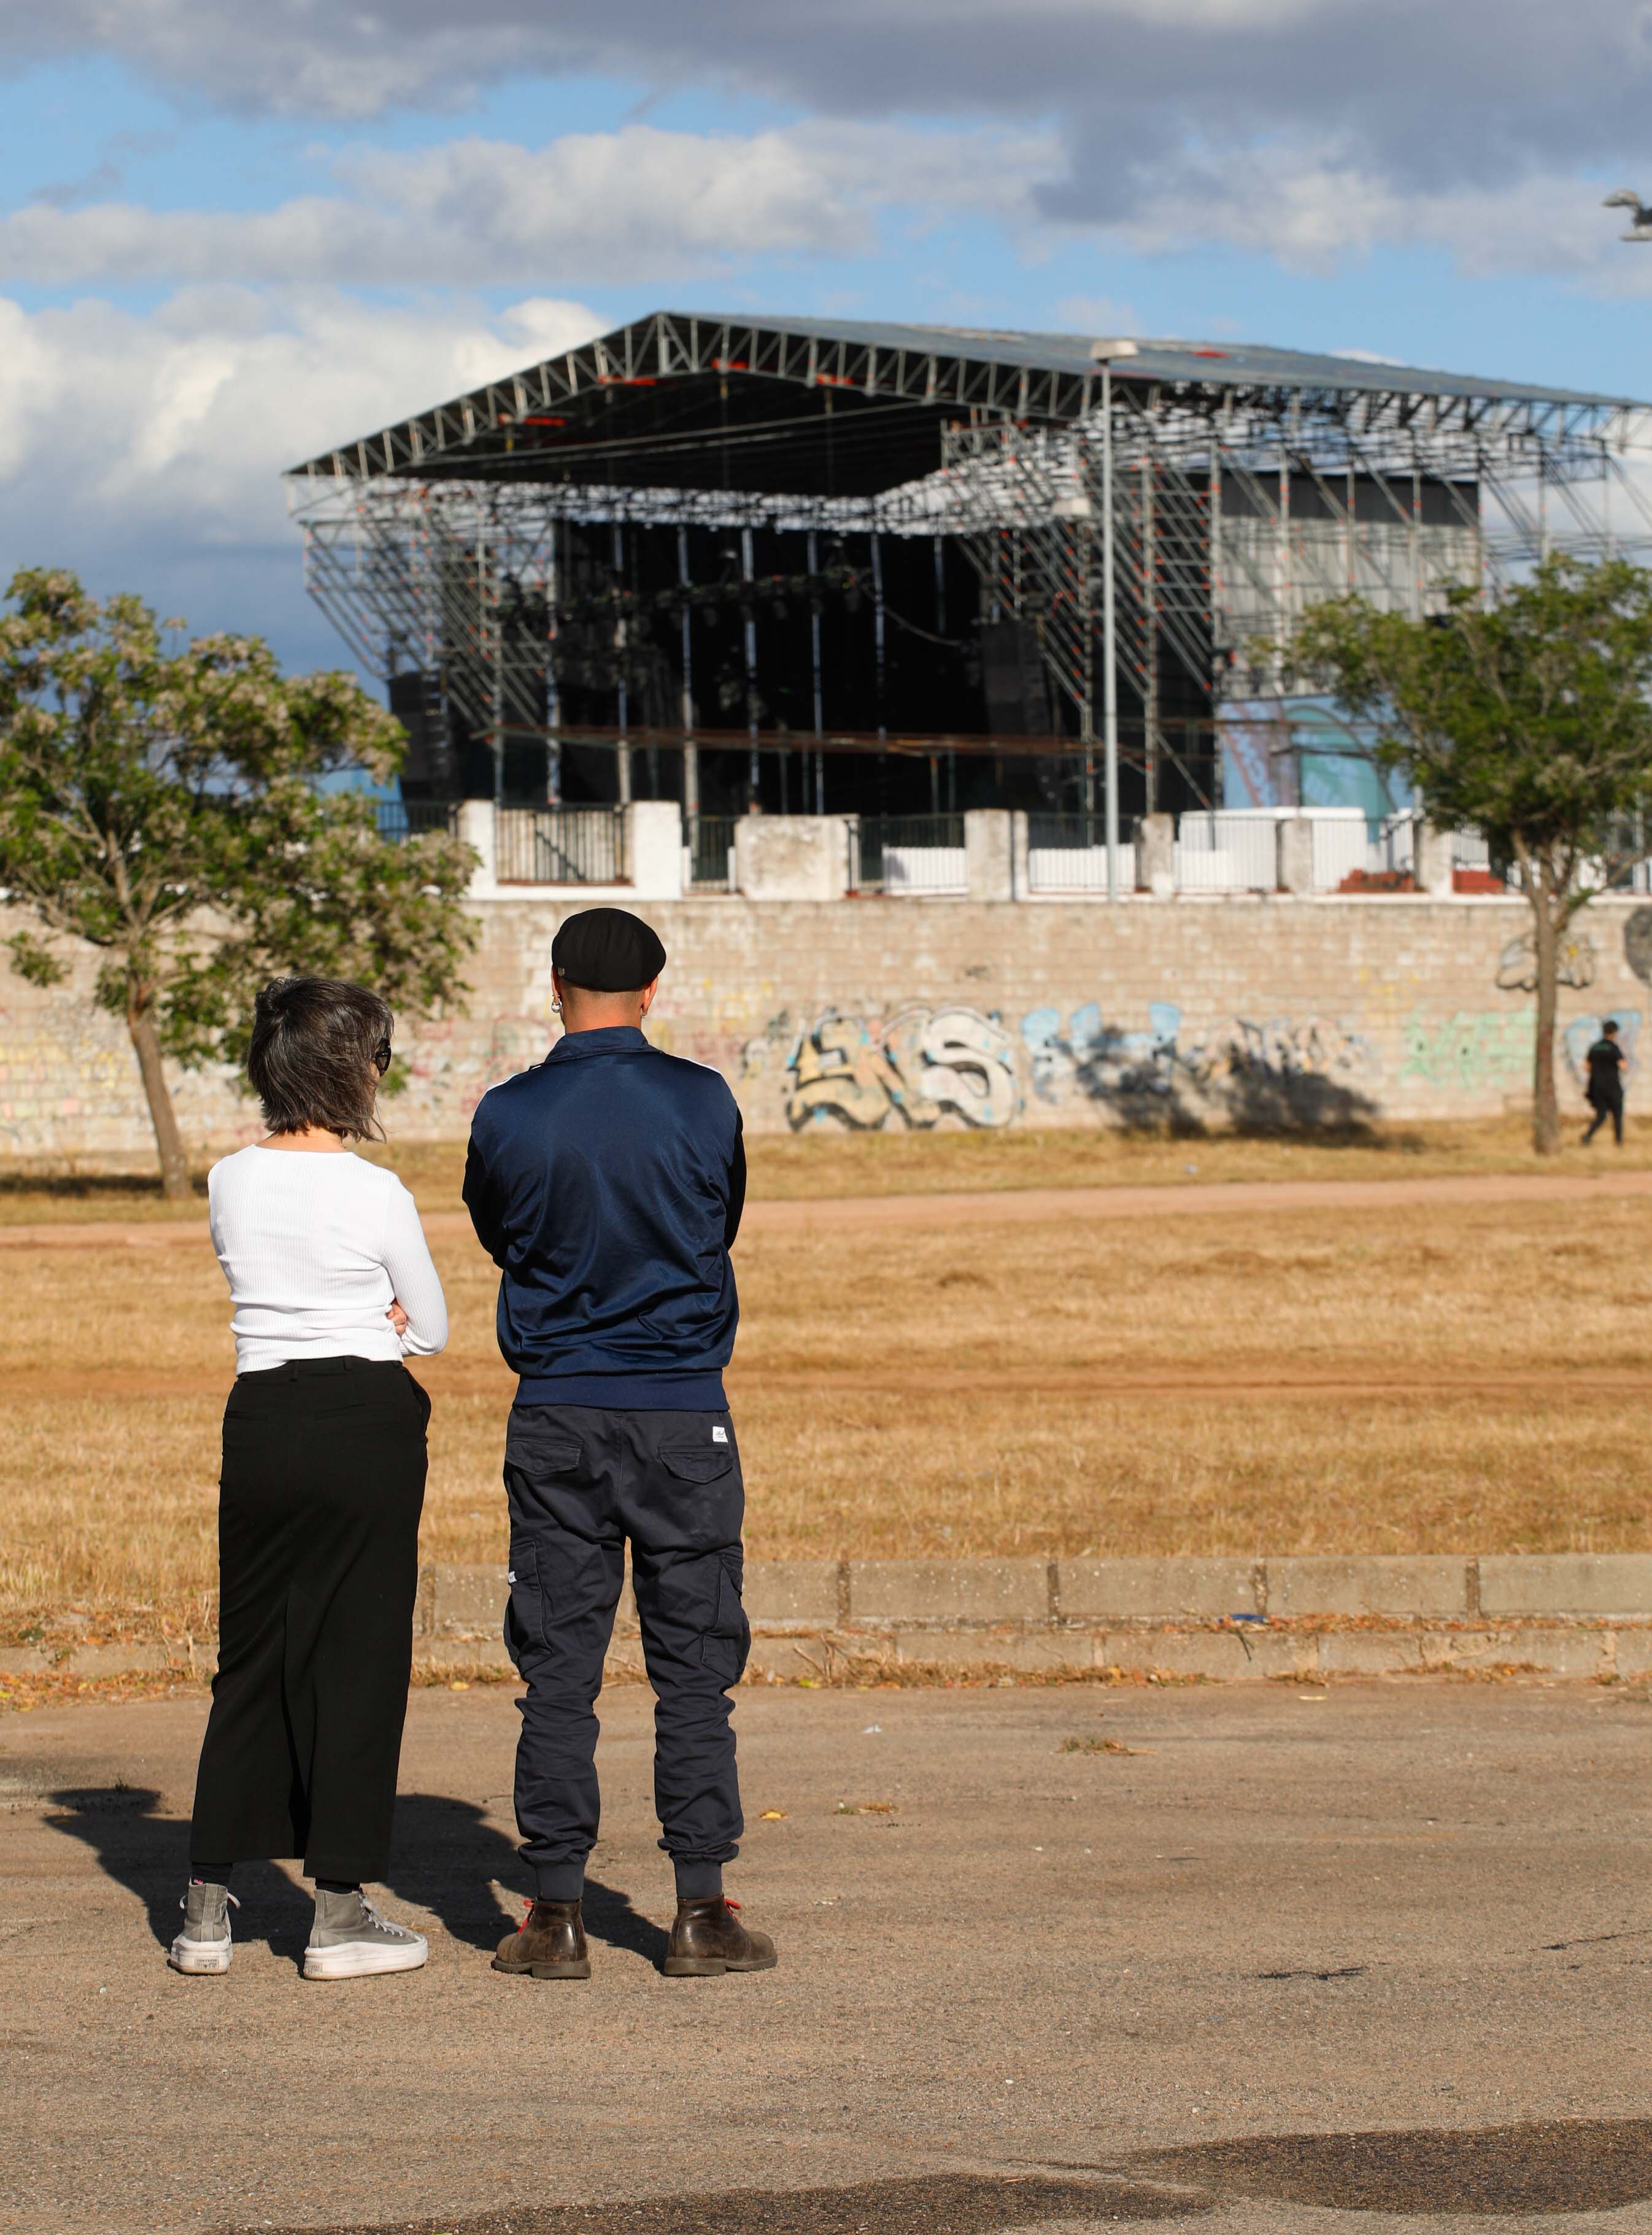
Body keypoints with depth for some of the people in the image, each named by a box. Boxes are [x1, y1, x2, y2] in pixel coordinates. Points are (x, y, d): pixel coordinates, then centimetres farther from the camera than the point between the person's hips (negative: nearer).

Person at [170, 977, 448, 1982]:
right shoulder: (376, 1194, -10)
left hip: (259, 1419, 5)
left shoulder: (231, 1184, 3)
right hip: (369, 1420, -5)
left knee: (251, 1655, 12)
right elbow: (432, 1328, 1)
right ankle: (341, 1914, 4)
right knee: (359, 1657, 2)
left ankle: (209, 1908, 12)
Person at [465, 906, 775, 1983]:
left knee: (558, 1669, 5)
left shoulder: (508, 1116, -5)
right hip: (684, 1410, 0)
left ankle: (557, 1913, 5)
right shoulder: (702, 1101, -5)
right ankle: (703, 1909, 4)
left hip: (557, 1413, 0)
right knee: (694, 1665, 5)